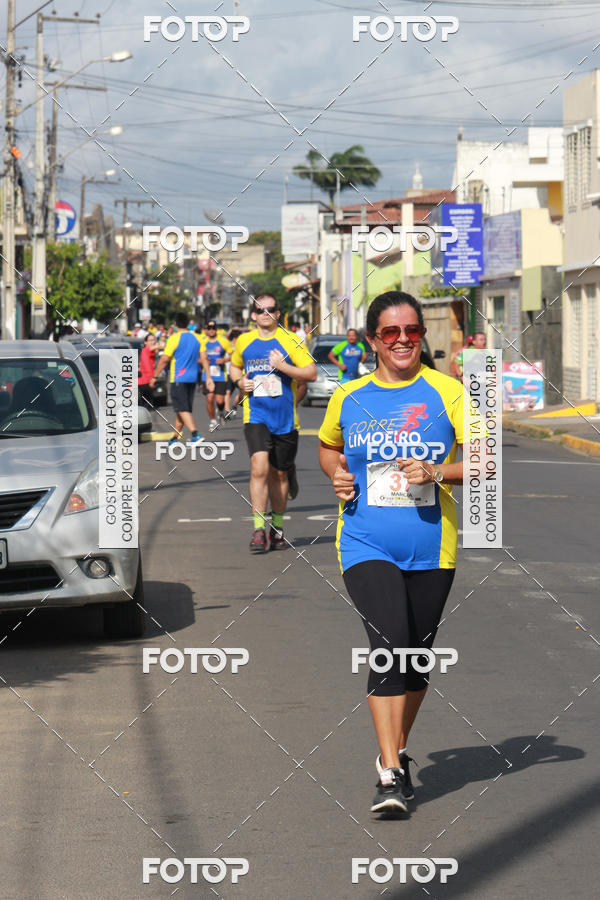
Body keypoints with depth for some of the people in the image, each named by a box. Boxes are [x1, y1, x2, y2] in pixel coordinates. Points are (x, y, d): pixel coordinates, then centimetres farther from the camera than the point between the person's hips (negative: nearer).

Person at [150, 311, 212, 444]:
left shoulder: (174, 338, -11)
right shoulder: (196, 338, 7)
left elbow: (164, 360, -10)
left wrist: (154, 377, -2)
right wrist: (208, 377, 10)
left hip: (178, 378, -6)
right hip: (192, 378, 6)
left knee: (182, 409, -10)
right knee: (181, 409, 13)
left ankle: (195, 434, -26)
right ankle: (175, 438, 20)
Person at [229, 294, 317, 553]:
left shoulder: (289, 341, -2)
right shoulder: (243, 342, 6)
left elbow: (312, 373, -5)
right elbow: (235, 366, 26)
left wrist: (282, 366, -17)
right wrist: (240, 381, 4)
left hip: (286, 417, 0)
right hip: (256, 416, 0)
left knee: (279, 474, 11)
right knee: (259, 468, -18)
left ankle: (277, 528, 28)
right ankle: (259, 530, -17)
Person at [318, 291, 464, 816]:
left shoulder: (445, 392, -1)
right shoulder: (349, 398, 5)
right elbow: (328, 447, 25)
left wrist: (437, 473, -16)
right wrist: (338, 475, 3)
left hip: (430, 549, 1)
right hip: (367, 546, -1)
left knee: (416, 654, 11)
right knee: (390, 643, -19)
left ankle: (397, 754, 33)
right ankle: (390, 774, -18)